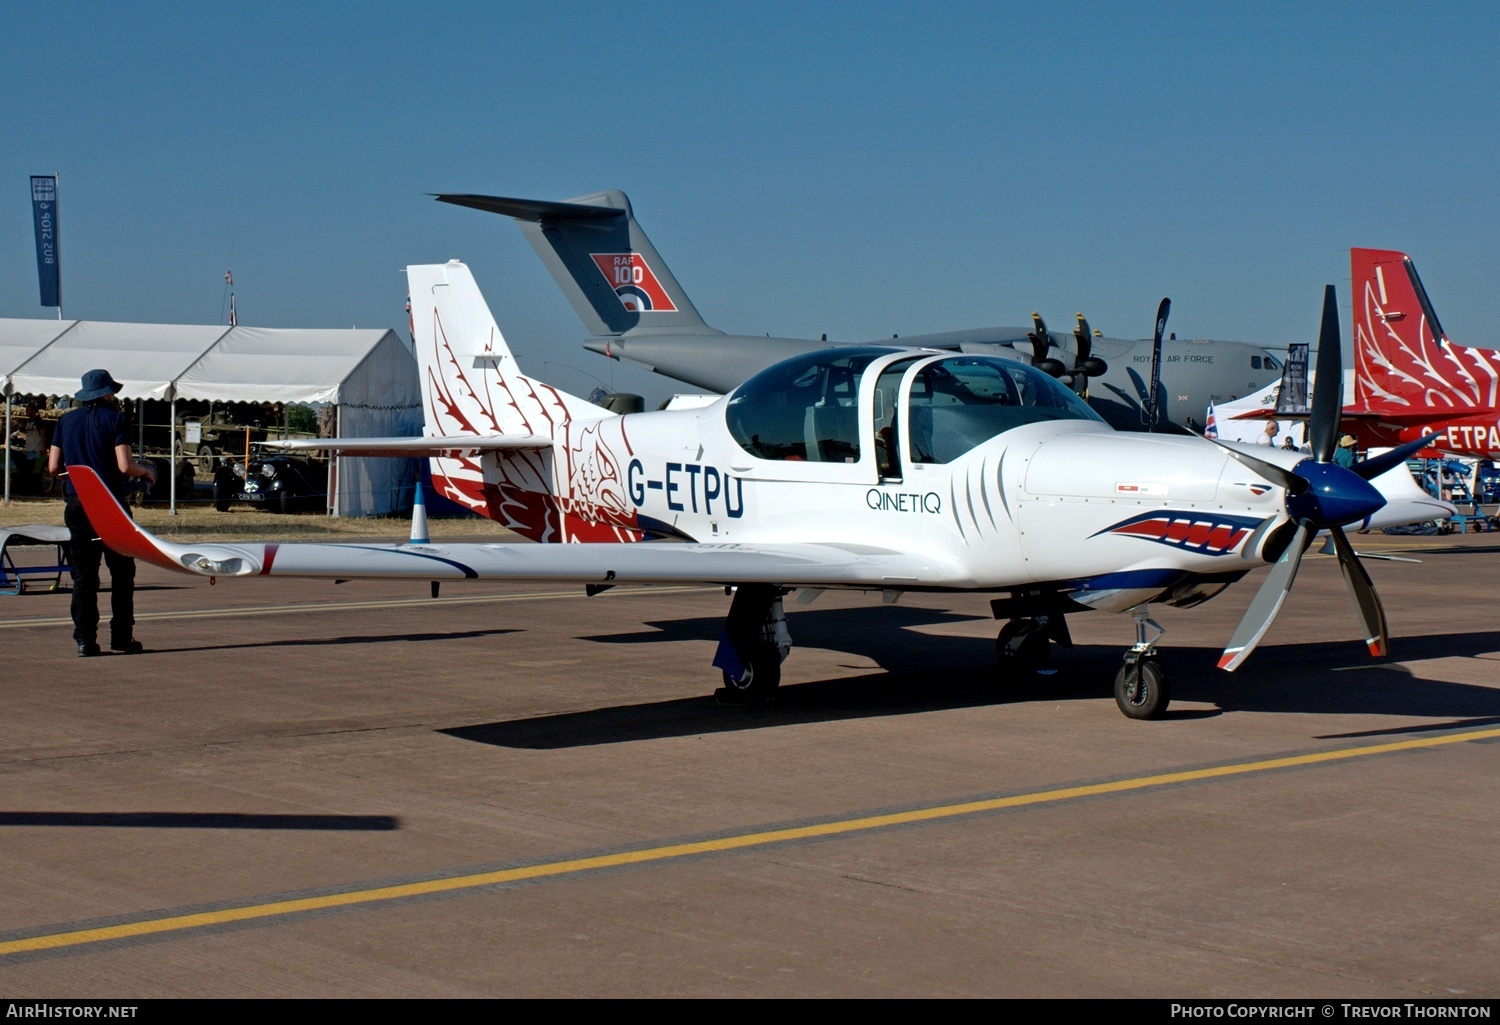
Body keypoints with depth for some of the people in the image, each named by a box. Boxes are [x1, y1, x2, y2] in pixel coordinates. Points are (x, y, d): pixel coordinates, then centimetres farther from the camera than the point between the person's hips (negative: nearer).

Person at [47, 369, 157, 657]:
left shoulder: (66, 420, 8)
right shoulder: (114, 419, -5)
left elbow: (54, 466, 7)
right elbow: (125, 466, -13)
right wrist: (147, 471, 7)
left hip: (77, 505, 4)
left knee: (83, 575, 6)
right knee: (122, 573, 6)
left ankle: (85, 639, 1)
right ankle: (121, 636, 5)